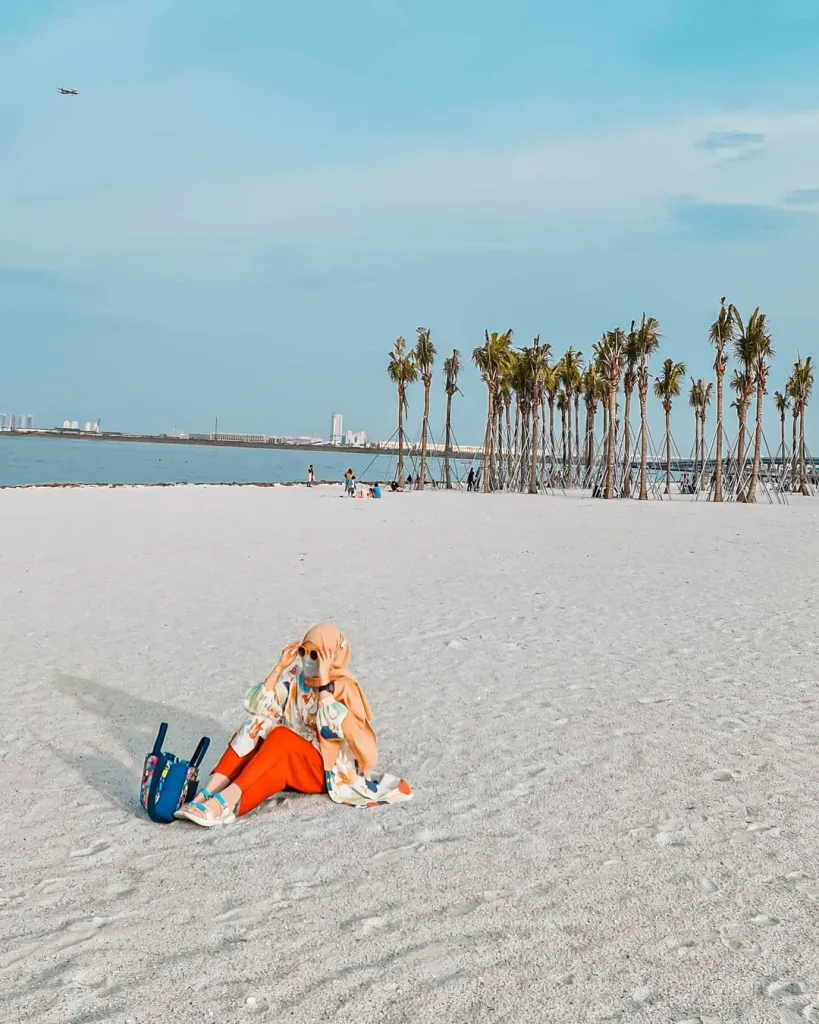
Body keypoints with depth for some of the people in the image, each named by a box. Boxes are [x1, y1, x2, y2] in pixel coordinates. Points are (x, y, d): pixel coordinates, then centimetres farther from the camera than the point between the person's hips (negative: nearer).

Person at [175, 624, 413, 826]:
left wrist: (324, 682, -28)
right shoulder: (295, 675, 2)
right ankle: (208, 793, -36)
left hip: (326, 769, -5)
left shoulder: (343, 686, -11)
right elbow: (257, 707, -6)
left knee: (281, 735, -31)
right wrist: (279, 668, -12)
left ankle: (226, 799, -46)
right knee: (256, 726, -20)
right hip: (287, 761, 5)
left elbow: (331, 730, -27)